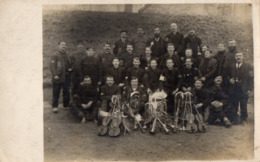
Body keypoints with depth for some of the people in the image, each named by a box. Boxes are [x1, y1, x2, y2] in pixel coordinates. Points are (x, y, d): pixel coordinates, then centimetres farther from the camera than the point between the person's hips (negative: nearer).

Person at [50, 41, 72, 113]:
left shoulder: (67, 56, 17)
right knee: (56, 93, -2)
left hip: (66, 78, 5)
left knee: (66, 92, 8)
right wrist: (55, 75, -21)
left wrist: (70, 69, 5)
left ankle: (66, 105, 20)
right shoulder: (55, 56, -3)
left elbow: (70, 65, 27)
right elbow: (52, 65, -11)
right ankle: (55, 107, 6)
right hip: (58, 78, -5)